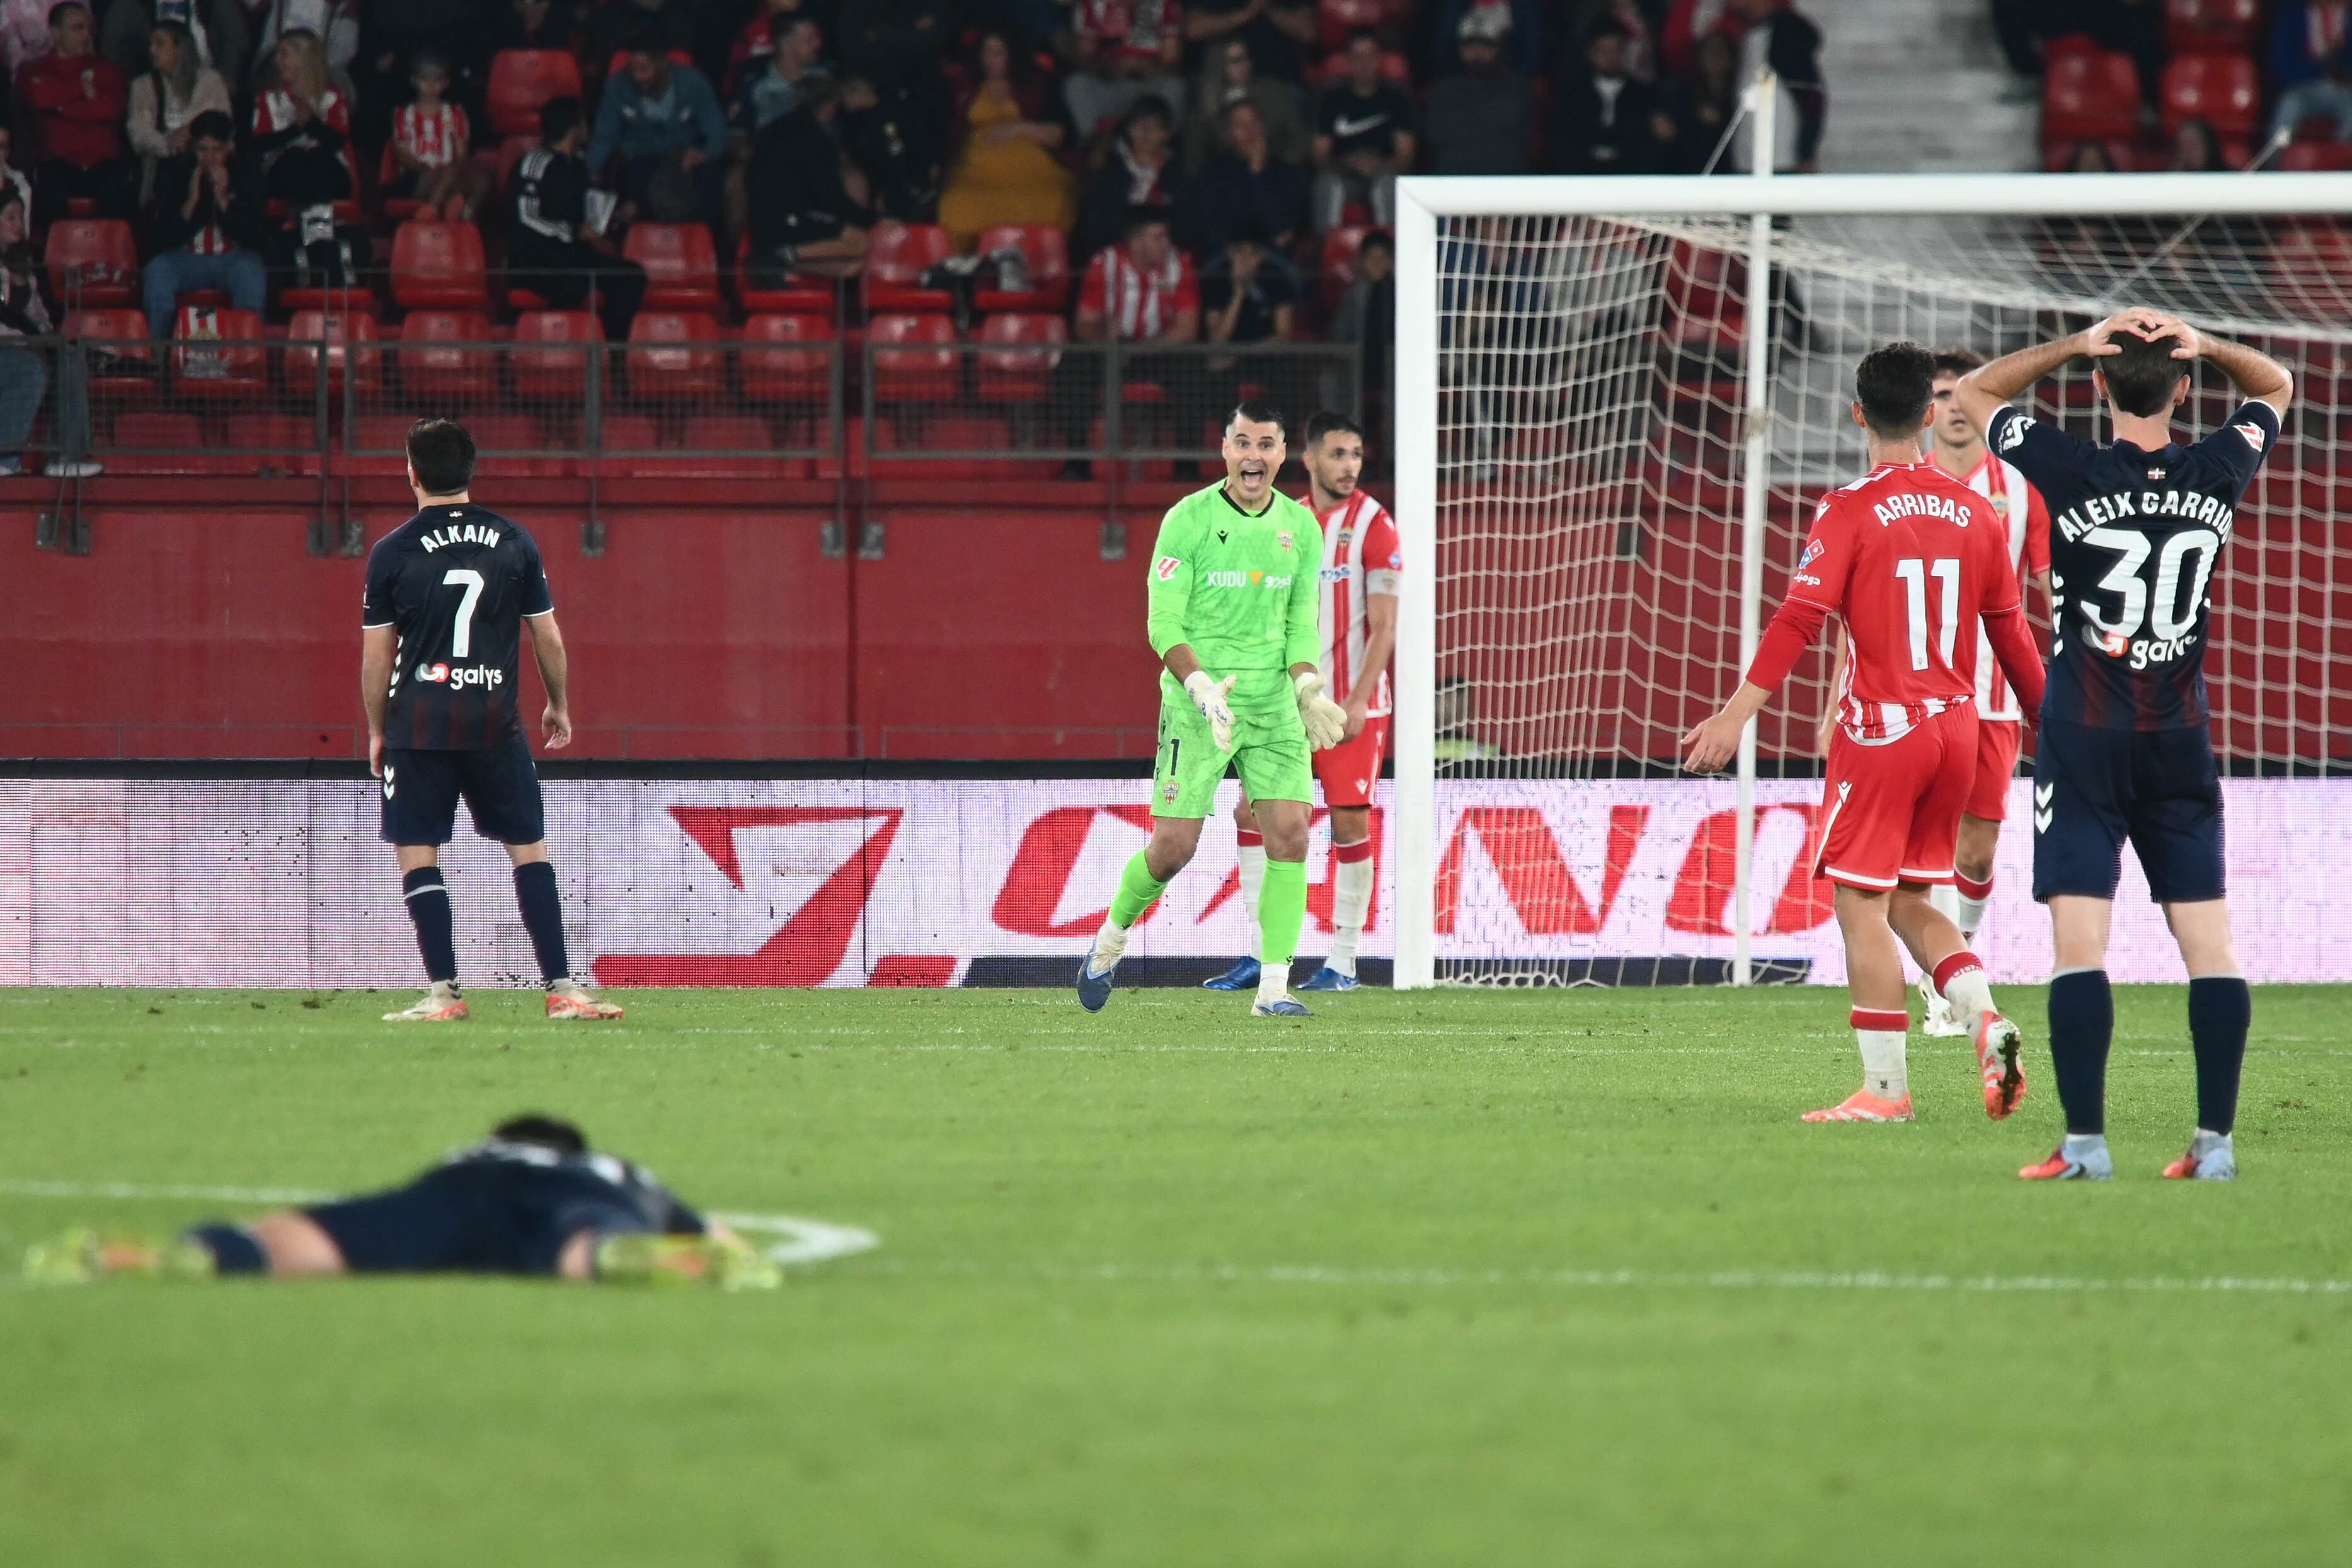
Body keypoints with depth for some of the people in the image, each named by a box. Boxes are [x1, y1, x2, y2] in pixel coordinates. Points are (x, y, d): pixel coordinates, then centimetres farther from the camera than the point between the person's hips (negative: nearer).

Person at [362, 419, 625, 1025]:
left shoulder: (391, 553, -2)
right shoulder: (513, 542, 3)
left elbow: (376, 655, 1)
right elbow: (548, 637, 8)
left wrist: (377, 731, 13)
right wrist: (559, 706, 23)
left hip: (418, 723, -2)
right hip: (495, 721, 2)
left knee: (417, 855, 4)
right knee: (530, 849, 8)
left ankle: (444, 992, -3)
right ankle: (562, 988, 3)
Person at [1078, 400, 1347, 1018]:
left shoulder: (1299, 526, 7)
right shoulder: (1188, 520, -7)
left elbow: (1301, 623, 12)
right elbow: (1163, 624, -8)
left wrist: (1308, 688, -6)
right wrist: (1203, 687, -23)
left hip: (1275, 705, 4)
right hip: (1197, 706, -4)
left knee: (1290, 833, -10)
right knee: (1174, 845, -5)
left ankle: (1274, 987, -5)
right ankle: (1111, 938, 23)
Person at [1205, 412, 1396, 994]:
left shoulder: (1373, 525, -6)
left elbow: (1384, 625, -10)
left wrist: (1358, 701, -17)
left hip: (1352, 706, -6)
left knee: (1350, 823, -5)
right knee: (1252, 812, 0)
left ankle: (1342, 963, 2)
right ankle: (1261, 956, 7)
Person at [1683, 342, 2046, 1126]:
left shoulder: (1851, 512, -9)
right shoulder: (1972, 512, 6)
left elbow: (1799, 621, -16)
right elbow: (2010, 630, 12)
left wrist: (1735, 716, -18)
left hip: (1882, 730, -6)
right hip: (1955, 724, 6)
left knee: (1862, 905, 0)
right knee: (1911, 901, 17)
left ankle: (1885, 1088, -2)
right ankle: (1986, 1019, -6)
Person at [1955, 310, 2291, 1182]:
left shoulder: (2073, 475, -11)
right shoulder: (2216, 477, -2)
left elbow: (1972, 395, 4)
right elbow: (2275, 387, 19)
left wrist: (2073, 346, -2)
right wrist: (2206, 348, 0)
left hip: (2084, 742, -3)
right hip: (2182, 743, 3)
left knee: (2079, 943, -5)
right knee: (2209, 944, 4)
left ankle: (2085, 1140, -11)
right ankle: (2216, 1139, 1)